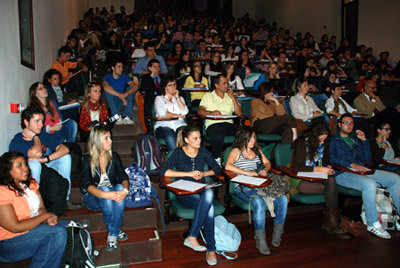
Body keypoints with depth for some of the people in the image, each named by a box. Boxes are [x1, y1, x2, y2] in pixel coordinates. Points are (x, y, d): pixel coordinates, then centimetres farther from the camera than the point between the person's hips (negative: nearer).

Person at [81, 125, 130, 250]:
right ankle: (116, 230, -24)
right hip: (94, 198, -2)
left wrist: (125, 190, -30)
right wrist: (105, 194, -41)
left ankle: (112, 234, -28)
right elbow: (87, 185, -22)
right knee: (104, 188, -34)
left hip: (112, 194, 3)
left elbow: (123, 177, -6)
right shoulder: (88, 159, -9)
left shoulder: (114, 156, 3)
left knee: (120, 187, -30)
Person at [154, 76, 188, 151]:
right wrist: (178, 115, 1)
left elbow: (185, 112, 7)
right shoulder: (159, 98, 16)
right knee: (170, 136, -37)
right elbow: (162, 113, -4)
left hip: (179, 125, 3)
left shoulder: (180, 98, 27)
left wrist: (177, 97, 6)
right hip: (164, 125, -2)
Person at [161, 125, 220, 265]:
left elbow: (217, 168, 14)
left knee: (209, 193, -34)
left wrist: (203, 174, -6)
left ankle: (192, 237, -29)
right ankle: (211, 249, -22)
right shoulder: (179, 152, 0)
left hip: (201, 189, 3)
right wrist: (188, 173, -18)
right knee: (209, 207, -31)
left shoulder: (202, 151, 12)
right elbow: (164, 171, -13)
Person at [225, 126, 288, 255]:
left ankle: (277, 235, -6)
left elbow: (267, 162, 27)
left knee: (282, 199, -18)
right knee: (259, 202, -36)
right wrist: (247, 172, -19)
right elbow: (228, 166, -15)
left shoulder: (256, 150, 22)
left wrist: (265, 170, 3)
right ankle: (260, 240, -24)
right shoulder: (236, 151, 2)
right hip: (243, 187, -6)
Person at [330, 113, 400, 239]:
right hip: (343, 174, -7)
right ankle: (373, 224, -24)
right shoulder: (333, 140, 6)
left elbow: (367, 159, 18)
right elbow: (331, 159, -11)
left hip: (361, 171, 7)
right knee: (370, 184, -34)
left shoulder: (355, 139, 26)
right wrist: (351, 164, -20)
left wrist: (364, 140, 8)